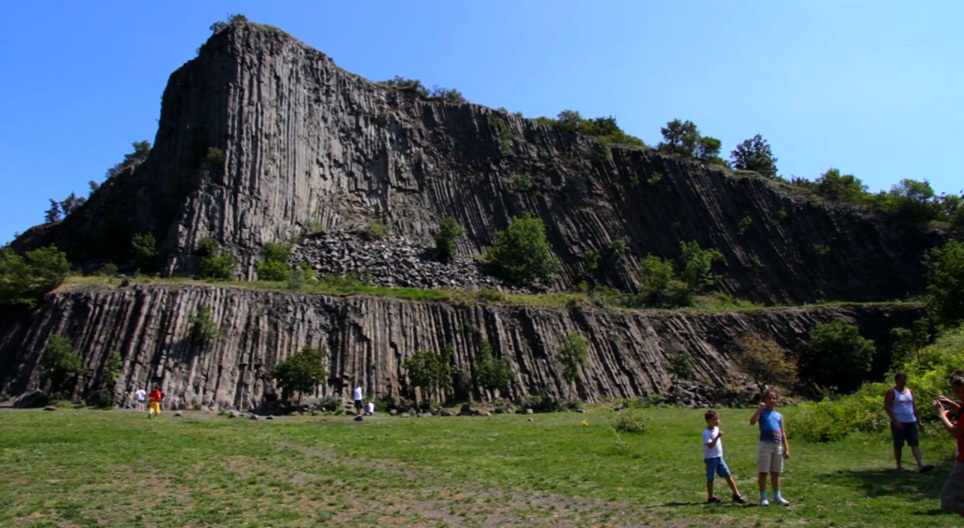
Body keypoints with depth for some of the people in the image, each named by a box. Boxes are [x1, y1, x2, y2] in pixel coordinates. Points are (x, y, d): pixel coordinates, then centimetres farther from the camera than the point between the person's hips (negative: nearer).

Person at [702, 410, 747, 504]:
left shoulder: (716, 429, 9)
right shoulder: (706, 433, -18)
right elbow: (710, 445, -28)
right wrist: (717, 436, -33)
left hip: (719, 457, 7)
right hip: (710, 458, -7)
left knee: (728, 475, 5)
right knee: (710, 478, 3)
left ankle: (736, 494, 10)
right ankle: (710, 497, 14)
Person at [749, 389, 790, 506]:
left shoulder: (779, 415, 15)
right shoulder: (762, 412, 0)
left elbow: (783, 433, 15)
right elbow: (752, 422, -18)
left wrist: (786, 449, 10)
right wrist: (759, 409, -24)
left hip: (778, 445, 5)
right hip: (765, 444, -5)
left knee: (775, 472, 13)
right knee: (763, 472, -1)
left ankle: (777, 496, 22)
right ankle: (763, 497, 4)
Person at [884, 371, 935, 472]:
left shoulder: (910, 391, 13)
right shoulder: (891, 392, -5)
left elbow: (914, 407, 18)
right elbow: (887, 407, -11)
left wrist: (919, 421, 14)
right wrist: (895, 420, -19)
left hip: (911, 422, 5)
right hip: (898, 423, -5)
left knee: (915, 443, -4)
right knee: (898, 445, 2)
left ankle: (921, 465, -10)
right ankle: (899, 466, 10)